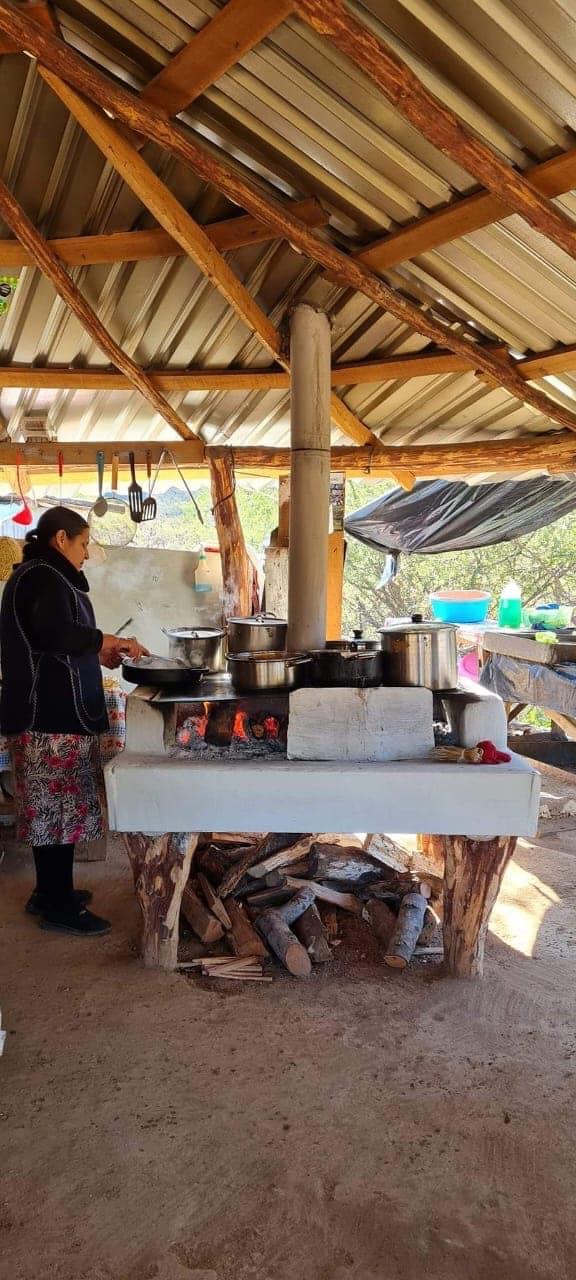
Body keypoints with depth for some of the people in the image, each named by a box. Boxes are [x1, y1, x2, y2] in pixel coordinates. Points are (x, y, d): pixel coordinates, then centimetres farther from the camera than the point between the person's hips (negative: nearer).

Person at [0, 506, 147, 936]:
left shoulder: (39, 576, 19)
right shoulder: (44, 577, -13)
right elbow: (53, 631, -28)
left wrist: (97, 654, 15)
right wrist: (106, 641, -17)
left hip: (48, 711, 11)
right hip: (53, 714, -11)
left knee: (50, 805, 16)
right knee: (59, 805, -3)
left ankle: (51, 893, 27)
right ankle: (58, 906, 6)